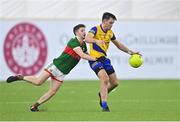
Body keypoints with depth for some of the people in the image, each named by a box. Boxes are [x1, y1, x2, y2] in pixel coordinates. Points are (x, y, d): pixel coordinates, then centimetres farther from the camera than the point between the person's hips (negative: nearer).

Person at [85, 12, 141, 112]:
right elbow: (87, 38, -32)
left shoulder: (110, 33, 10)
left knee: (115, 83, 7)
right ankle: (104, 105, -24)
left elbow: (118, 44, 24)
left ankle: (102, 94, 36)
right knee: (105, 79, -26)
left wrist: (130, 52, 18)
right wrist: (97, 41, -52)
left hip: (104, 59, 8)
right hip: (95, 59, -8)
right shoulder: (96, 29, -12)